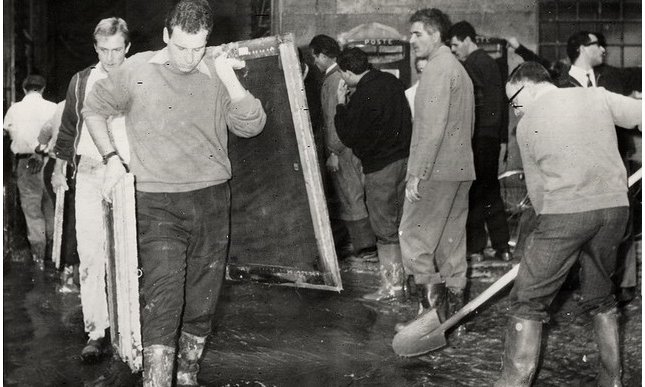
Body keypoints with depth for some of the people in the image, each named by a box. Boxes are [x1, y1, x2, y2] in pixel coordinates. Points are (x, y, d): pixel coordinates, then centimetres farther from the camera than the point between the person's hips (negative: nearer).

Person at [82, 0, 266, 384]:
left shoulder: (218, 74, 3)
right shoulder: (137, 71, -2)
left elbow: (252, 126, -5)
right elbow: (94, 108, 12)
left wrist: (230, 80, -16)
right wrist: (112, 158, 2)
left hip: (212, 198, 3)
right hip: (158, 202, -2)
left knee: (203, 298, 11)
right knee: (163, 298, -13)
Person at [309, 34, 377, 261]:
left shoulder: (333, 79, -15)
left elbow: (334, 118, -19)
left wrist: (333, 152, -18)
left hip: (343, 148, -9)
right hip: (357, 144, 9)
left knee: (350, 198, -4)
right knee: (356, 196, 14)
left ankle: (365, 248, 0)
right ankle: (365, 244, 20)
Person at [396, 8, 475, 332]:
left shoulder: (437, 69, -11)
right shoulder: (459, 69, 20)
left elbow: (433, 126, -20)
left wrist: (416, 172, -20)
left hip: (436, 171, -10)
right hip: (461, 169, 10)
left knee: (413, 235, -5)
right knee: (452, 239, 12)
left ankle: (431, 307, -8)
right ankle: (454, 305, 16)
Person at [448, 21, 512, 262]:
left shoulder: (468, 66, -11)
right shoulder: (492, 63, 14)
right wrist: (503, 138, 20)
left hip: (476, 137, -8)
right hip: (493, 137, 8)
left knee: (474, 193, -1)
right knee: (491, 190, 14)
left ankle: (475, 248, 2)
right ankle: (502, 247, 15)